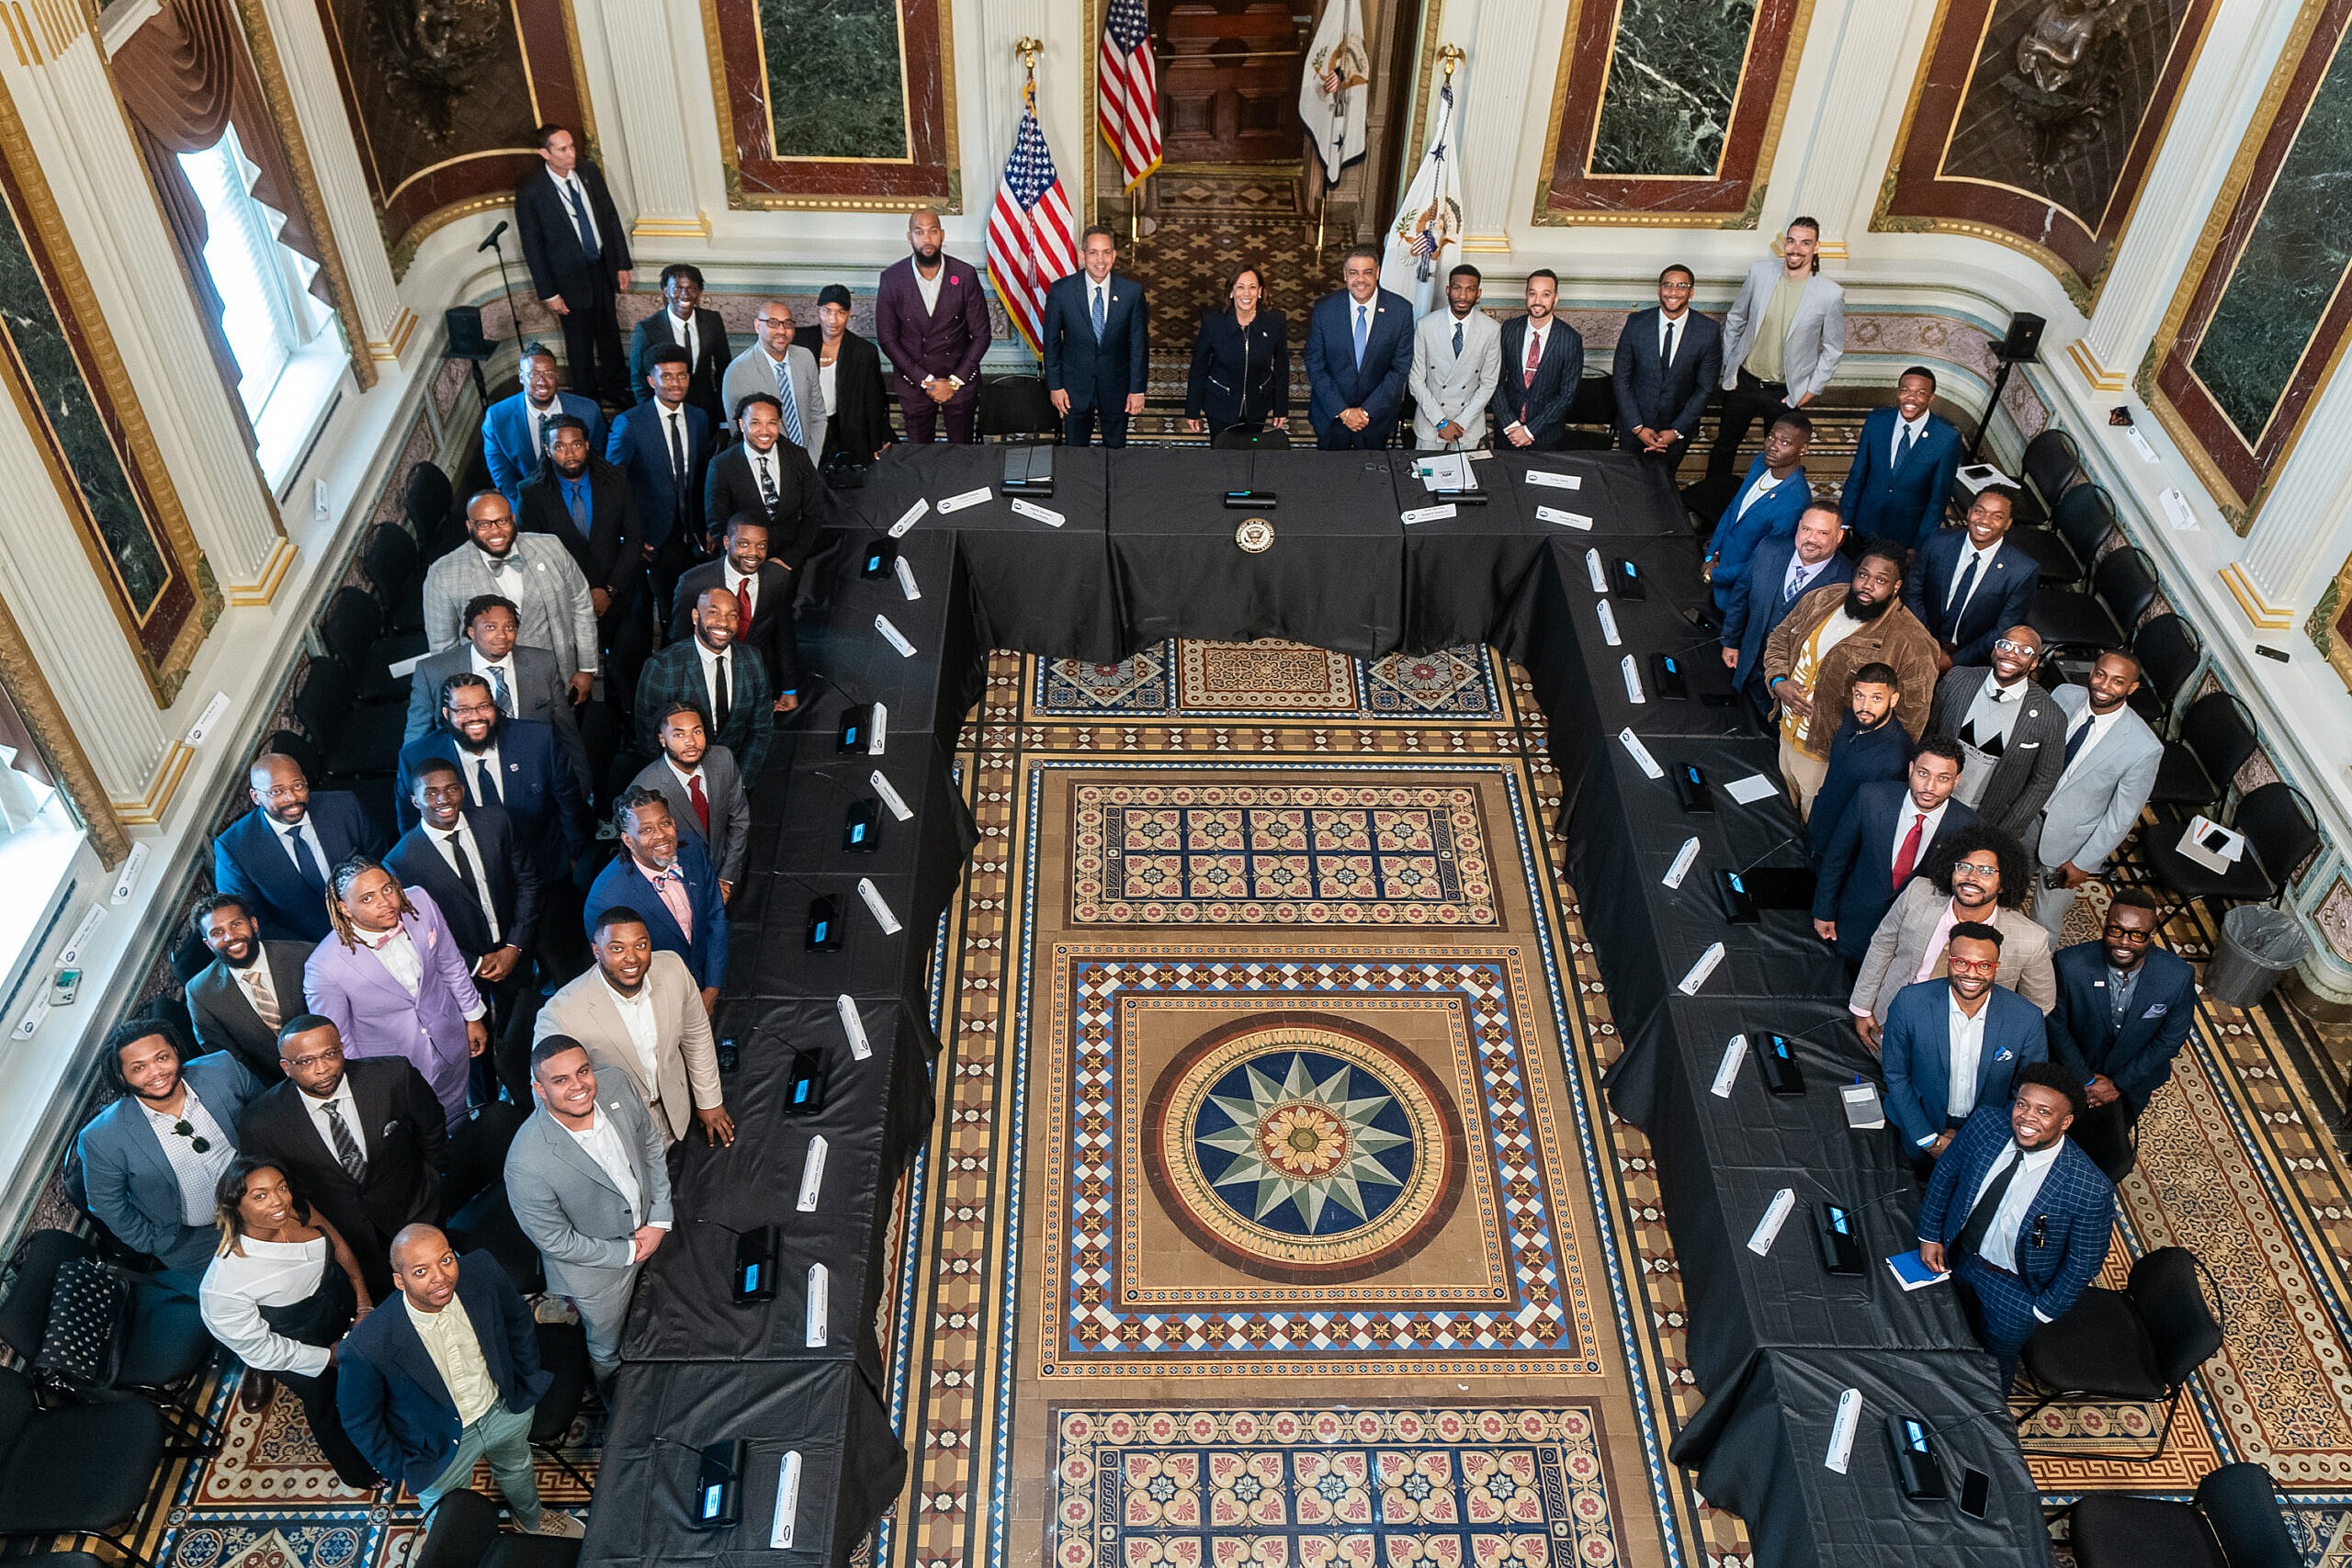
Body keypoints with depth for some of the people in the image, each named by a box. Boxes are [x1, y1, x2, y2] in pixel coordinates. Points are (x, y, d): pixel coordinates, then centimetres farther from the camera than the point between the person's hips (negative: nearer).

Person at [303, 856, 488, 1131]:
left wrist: (473, 1016, 9)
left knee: (456, 1126, 28)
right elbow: (336, 1042, -15)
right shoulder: (325, 967, -31)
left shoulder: (420, 903, -19)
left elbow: (451, 963, 0)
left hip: (450, 1044, 4)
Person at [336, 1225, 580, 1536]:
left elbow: (519, 1320, -5)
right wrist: (399, 1469, -8)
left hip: (506, 1409, 4)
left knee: (517, 1467, 34)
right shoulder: (367, 1346, -39)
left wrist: (527, 1380, 4)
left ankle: (532, 1520, 67)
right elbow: (358, 1419, -17)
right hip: (443, 1446, -3)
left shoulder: (482, 1272, -29)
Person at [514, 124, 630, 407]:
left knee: (610, 333, 20)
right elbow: (531, 246, -12)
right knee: (580, 344, 10)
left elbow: (611, 217, 5)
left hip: (603, 267, 4)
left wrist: (622, 264, 5)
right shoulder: (531, 191, -18)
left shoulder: (589, 172, -5)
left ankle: (615, 388, 41)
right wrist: (548, 293, -11)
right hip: (570, 277, -4)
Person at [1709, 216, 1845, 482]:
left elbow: (1834, 348, -2)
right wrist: (1727, 364, 8)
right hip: (1743, 381, 2)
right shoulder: (1759, 273, -9)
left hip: (1785, 393, -2)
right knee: (1725, 446, 18)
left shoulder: (1831, 295, -16)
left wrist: (1812, 389, -3)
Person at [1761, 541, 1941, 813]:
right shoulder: (1821, 600, -3)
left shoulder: (1910, 644, -23)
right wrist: (1778, 682, -7)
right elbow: (1780, 639, 11)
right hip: (1788, 736, 6)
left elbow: (1911, 719, -19)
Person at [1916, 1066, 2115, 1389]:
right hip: (1957, 1256, 3)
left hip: (2014, 1289, -3)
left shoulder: (2090, 1190, -35)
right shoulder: (1986, 1122, -25)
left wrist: (2044, 1310, -9)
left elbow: (2084, 1263, -19)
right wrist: (1930, 1234, -2)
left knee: (1996, 1359, 25)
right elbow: (1946, 1170, -5)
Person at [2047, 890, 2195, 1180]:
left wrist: (2119, 1084, -11)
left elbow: (2170, 1040, -13)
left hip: (2132, 1077, 1)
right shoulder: (2069, 964, -30)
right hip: (2075, 1074, -1)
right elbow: (2056, 1025, -16)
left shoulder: (2179, 978, -26)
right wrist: (2086, 1080, -14)